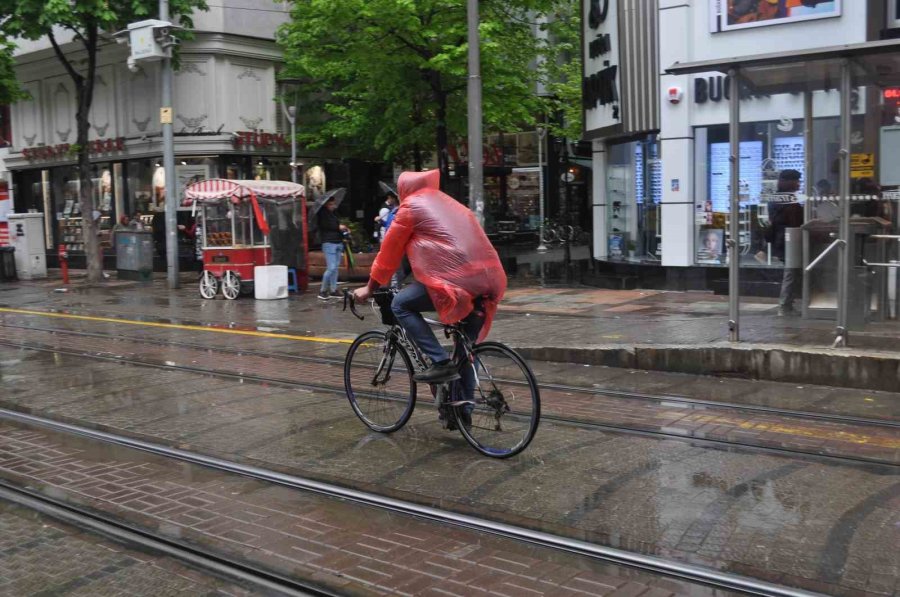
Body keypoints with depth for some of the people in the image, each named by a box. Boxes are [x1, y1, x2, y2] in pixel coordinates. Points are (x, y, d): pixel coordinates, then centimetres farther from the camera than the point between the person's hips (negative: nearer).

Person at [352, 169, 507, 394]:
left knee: (401, 304, 5)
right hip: (490, 278, 8)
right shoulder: (450, 203, 31)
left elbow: (389, 250, 12)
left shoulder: (411, 205, 10)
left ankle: (441, 363, -4)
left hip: (457, 279, -8)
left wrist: (369, 288, 21)